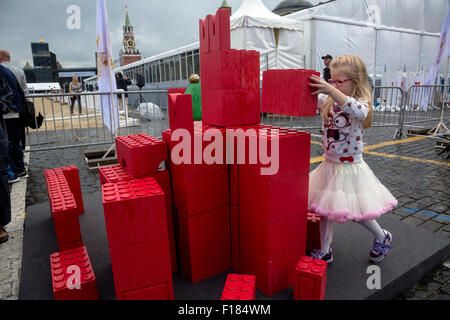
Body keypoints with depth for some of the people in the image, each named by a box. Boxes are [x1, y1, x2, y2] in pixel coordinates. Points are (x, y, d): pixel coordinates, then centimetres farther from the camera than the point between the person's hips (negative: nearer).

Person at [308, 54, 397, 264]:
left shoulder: (362, 103, -15)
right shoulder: (328, 101, 2)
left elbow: (359, 113, -39)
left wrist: (332, 91, -48)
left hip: (350, 168, -5)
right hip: (329, 165, 5)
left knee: (355, 211, 7)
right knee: (325, 208, 10)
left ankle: (382, 238, 37)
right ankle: (324, 251, 27)